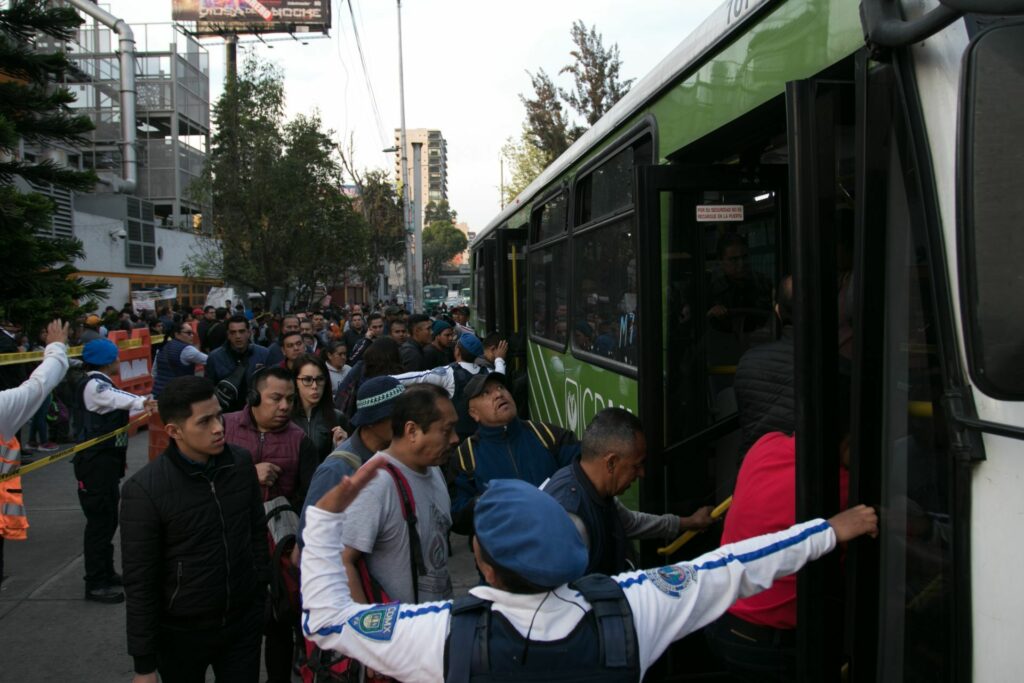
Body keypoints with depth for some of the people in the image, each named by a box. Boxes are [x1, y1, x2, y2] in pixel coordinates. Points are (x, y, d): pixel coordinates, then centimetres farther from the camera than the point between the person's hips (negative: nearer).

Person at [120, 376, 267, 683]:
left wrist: (261, 594, 9)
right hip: (181, 632, -2)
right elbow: (140, 583, -14)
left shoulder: (242, 462, -7)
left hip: (244, 621, 3)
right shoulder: (144, 490, -19)